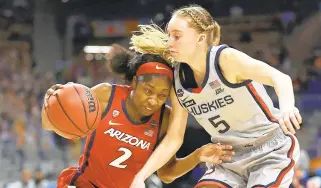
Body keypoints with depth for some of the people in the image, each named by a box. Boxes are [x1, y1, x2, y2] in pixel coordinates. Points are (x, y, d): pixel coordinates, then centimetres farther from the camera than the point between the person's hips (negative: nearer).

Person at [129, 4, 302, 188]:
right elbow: (173, 139, 2)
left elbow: (280, 78, -34)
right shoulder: (177, 81, -4)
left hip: (271, 151, -6)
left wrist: (287, 107, -57)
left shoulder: (225, 59, -22)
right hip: (229, 158, 6)